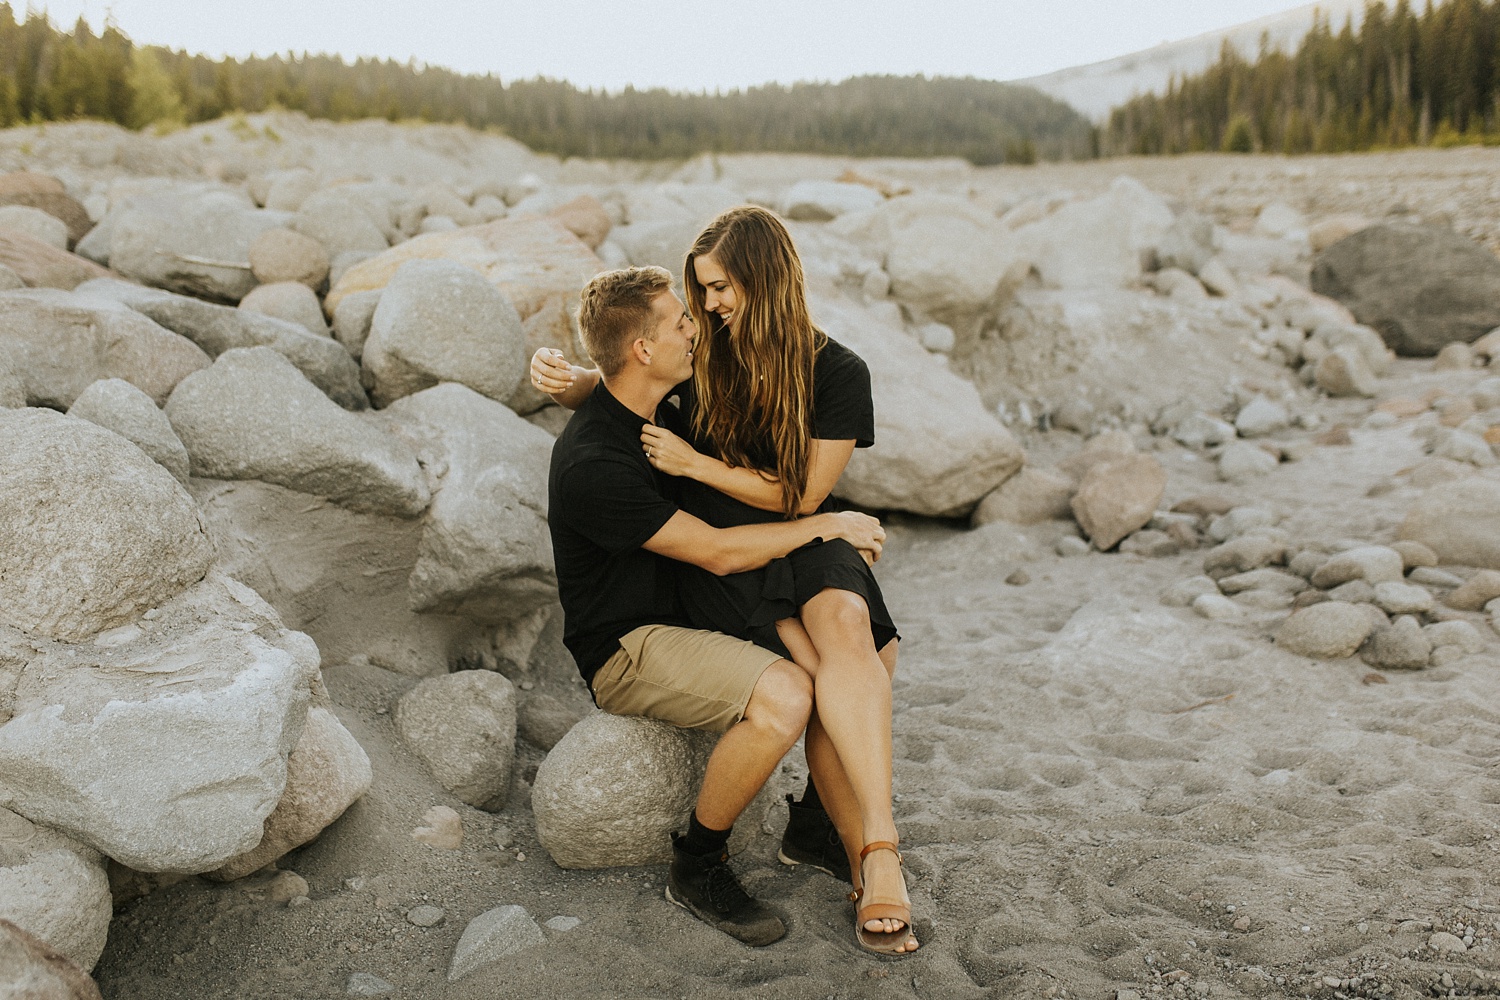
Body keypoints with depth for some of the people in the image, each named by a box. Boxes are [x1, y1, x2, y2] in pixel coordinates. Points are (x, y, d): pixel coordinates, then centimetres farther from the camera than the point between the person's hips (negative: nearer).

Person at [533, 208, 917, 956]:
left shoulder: (837, 373, -2)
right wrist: (561, 378, -8)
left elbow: (801, 494, -5)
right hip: (716, 557, 0)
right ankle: (873, 859, -14)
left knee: (847, 626, -34)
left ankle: (872, 847, -32)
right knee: (827, 675, -25)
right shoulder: (702, 355, 3)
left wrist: (696, 463, -11)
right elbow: (609, 385, 16)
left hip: (801, 544, 0)